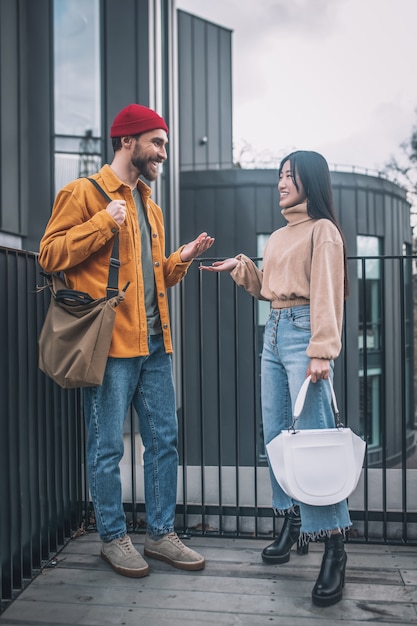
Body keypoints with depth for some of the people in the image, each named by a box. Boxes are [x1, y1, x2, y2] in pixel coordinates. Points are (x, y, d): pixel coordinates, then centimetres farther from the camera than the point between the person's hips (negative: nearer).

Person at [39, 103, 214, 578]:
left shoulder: (149, 206, 22)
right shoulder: (84, 193, -2)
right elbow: (50, 255, -10)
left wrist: (181, 259, 10)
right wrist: (104, 222, -16)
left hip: (154, 342, 8)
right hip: (110, 343, -7)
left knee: (164, 439, 10)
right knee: (108, 446, 2)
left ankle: (160, 533, 24)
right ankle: (113, 537, 20)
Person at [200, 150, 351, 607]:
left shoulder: (322, 230, -3)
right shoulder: (278, 236, 21)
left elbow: (326, 293, -12)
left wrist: (322, 351, -20)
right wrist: (241, 267, 11)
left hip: (303, 332, -8)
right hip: (274, 332, 9)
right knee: (275, 435, 9)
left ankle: (334, 547, -5)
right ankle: (292, 522, 22)